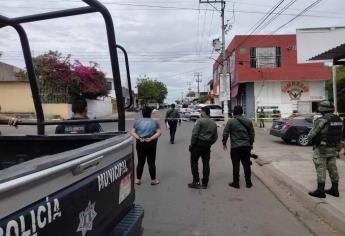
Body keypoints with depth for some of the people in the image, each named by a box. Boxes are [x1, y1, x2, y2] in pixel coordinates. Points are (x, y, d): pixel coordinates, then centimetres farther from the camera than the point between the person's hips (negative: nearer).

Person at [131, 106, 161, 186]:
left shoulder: (137, 122, 5)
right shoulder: (154, 122, 1)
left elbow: (132, 132, -4)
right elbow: (159, 133, -10)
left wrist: (138, 138, -14)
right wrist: (151, 138, -17)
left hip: (140, 144, 2)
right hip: (151, 144, -2)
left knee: (140, 162, 10)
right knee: (151, 162, 5)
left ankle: (138, 180, 18)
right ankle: (153, 180, 13)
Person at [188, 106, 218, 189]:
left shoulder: (200, 121, -9)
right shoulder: (214, 123, 11)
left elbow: (194, 134, -15)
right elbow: (215, 137, 11)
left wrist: (192, 144, -8)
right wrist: (209, 144, 16)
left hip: (198, 144, -6)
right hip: (207, 146, 6)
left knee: (194, 162, 5)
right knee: (206, 164, 9)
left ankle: (196, 182, 4)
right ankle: (204, 183, 15)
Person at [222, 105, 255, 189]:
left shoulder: (230, 121, -7)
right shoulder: (248, 121, 4)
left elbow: (225, 133, -6)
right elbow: (252, 134, 11)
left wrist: (224, 143, 8)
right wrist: (251, 143, 23)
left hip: (235, 147, -3)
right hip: (246, 146, 3)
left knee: (236, 166, 5)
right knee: (246, 165, 12)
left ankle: (236, 183, 12)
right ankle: (248, 182, 20)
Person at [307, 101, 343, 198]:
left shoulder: (322, 120, -20)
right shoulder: (338, 119, 5)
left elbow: (311, 135, -15)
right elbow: (339, 135, 14)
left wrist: (309, 136, 7)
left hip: (321, 149, -8)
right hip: (333, 148, 8)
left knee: (321, 169, -1)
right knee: (332, 168, 14)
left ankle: (320, 191, 4)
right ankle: (334, 190, 22)